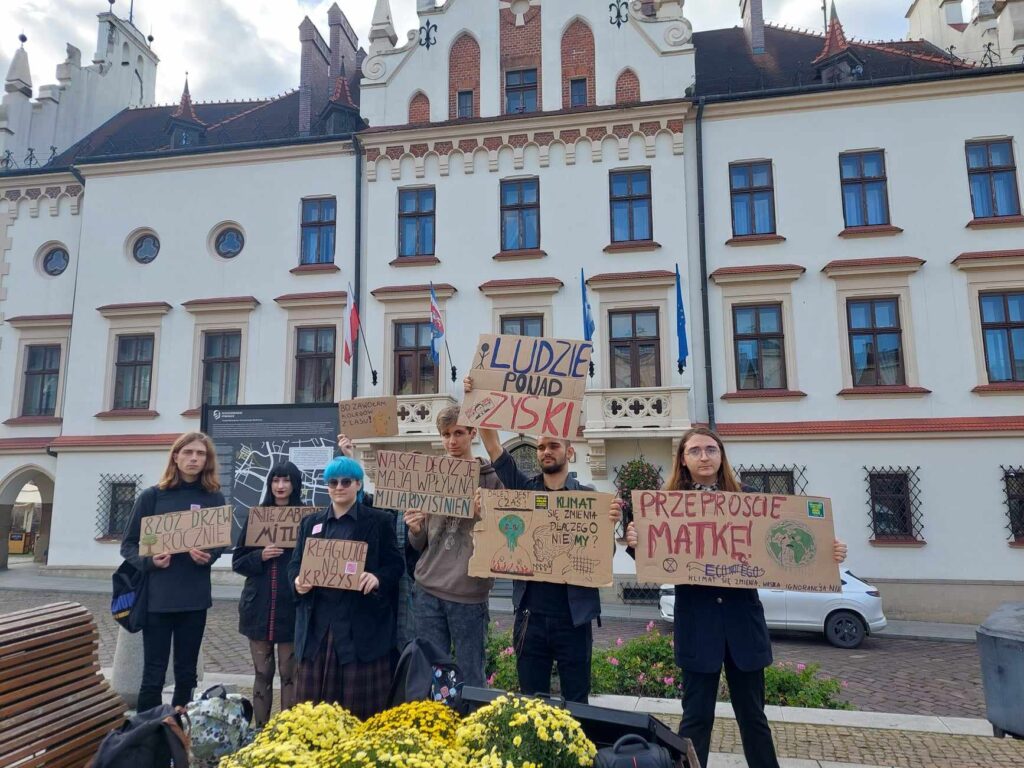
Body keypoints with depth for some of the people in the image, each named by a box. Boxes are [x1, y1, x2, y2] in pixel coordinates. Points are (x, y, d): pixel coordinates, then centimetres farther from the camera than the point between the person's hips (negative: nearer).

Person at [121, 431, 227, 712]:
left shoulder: (214, 498, 2)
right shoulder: (152, 496, -3)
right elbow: (129, 545, 2)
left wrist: (208, 557, -13)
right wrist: (149, 561, -17)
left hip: (194, 597, 2)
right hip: (157, 596, -2)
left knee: (186, 672, 13)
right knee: (153, 673, 3)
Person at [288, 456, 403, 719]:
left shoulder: (380, 521, 3)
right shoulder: (310, 523, 15)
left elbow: (396, 565, 1)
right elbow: (295, 564, 14)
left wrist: (378, 578, -20)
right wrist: (298, 580, -8)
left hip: (361, 623, -3)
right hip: (317, 623, 4)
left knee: (359, 701, 1)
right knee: (314, 698, 7)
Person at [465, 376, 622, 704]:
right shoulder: (523, 489, 4)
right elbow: (493, 444, -3)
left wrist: (609, 524, -25)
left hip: (573, 616, -1)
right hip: (530, 615, 2)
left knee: (576, 702, 11)